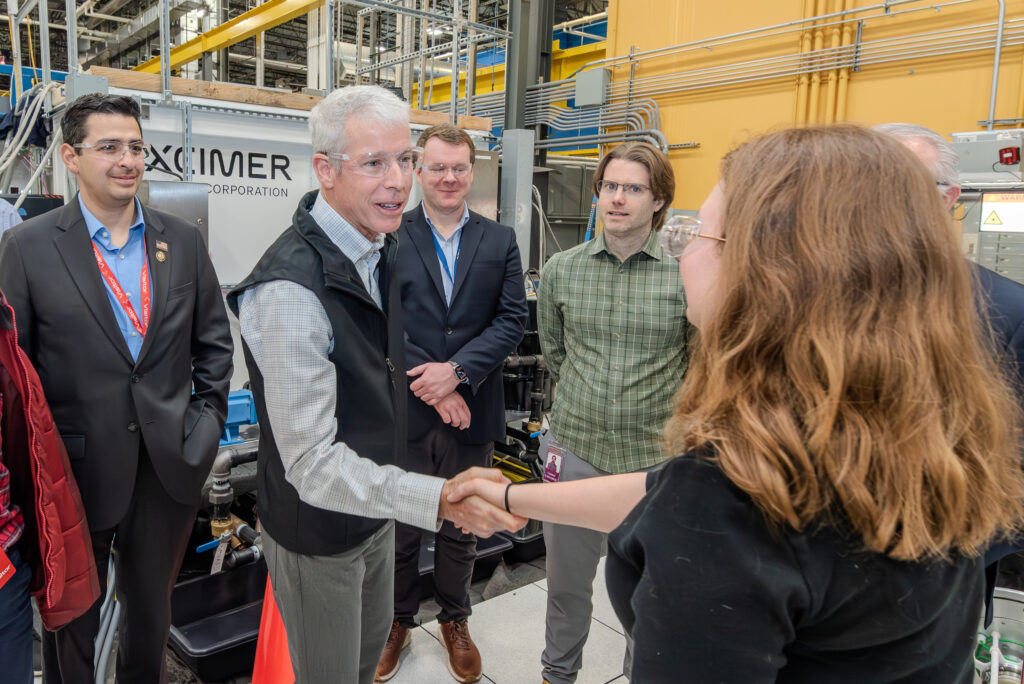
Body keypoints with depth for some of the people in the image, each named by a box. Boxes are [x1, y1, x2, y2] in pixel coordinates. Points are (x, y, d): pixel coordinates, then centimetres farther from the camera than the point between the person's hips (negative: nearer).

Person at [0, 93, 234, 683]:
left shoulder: (183, 240, 2)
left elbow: (214, 341, 7)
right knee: (73, 620, 18)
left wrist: (208, 419, 2)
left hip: (170, 468, 2)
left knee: (152, 608, 22)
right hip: (76, 473, -2)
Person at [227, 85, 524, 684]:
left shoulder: (380, 245, -2)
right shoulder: (289, 290, -32)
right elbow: (313, 464, -34)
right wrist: (440, 497, -43)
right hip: (319, 528, -8)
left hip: (376, 506, 8)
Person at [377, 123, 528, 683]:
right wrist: (428, 385, -15)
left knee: (460, 525, 17)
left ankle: (454, 620, 39)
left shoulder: (500, 241, 4)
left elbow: (513, 318, -3)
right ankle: (397, 621, 37)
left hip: (472, 412, 2)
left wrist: (456, 371, -15)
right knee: (398, 524, 14)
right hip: (402, 411, -1)